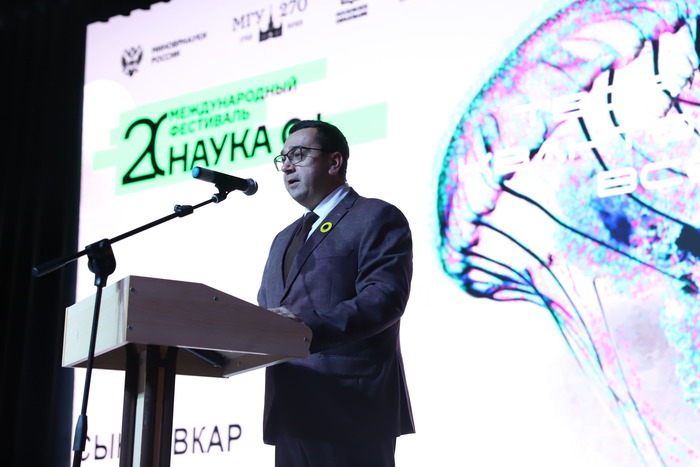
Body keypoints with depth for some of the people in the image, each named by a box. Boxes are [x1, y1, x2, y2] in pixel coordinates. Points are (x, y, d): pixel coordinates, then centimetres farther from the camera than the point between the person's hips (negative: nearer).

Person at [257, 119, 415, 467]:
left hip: (352, 410, -8)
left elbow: (385, 297, -15)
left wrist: (309, 326, -28)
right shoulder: (285, 238, 25)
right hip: (293, 412, 8)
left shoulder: (376, 217, -1)